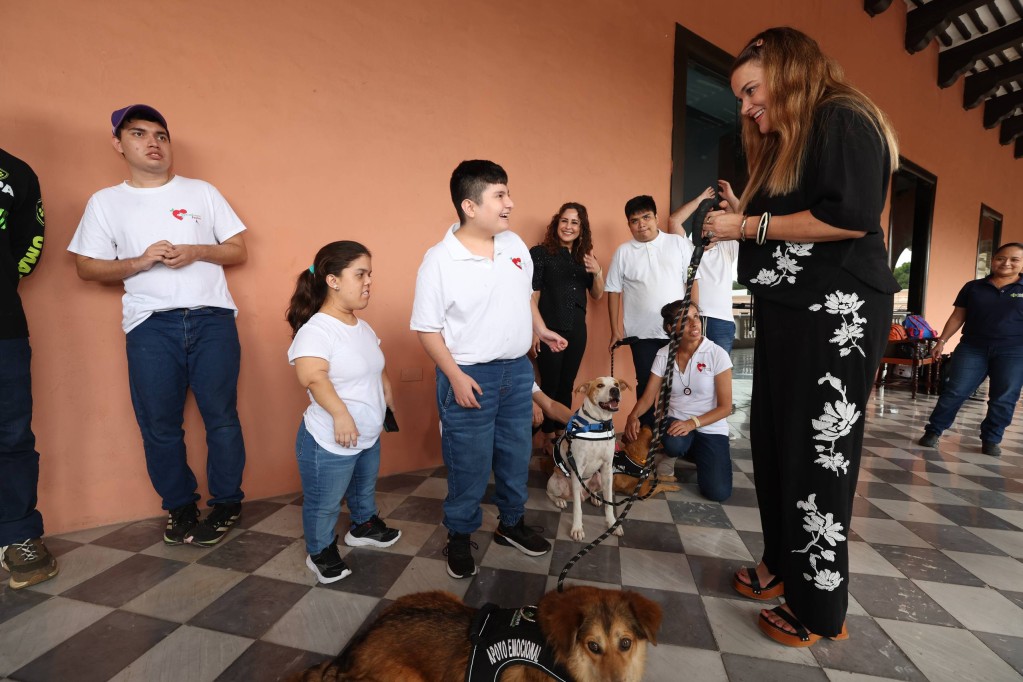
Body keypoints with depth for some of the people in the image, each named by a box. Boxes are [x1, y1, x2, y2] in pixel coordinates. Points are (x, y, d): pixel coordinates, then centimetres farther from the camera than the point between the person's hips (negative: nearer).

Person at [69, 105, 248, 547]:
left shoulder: (202, 191, 11)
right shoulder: (105, 202, 11)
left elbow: (239, 251, 8)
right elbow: (87, 267, 9)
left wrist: (196, 251, -9)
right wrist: (139, 262, -8)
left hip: (212, 319, -1)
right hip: (150, 326, 1)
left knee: (221, 416, -1)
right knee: (159, 425, 4)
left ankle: (226, 503, 16)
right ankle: (180, 506, 23)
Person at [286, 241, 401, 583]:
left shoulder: (363, 328, 5)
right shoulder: (316, 329, -24)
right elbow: (311, 376, -38)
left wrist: (387, 393, 15)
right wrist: (340, 413, -44)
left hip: (369, 436, 9)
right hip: (329, 442, -8)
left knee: (365, 489, 30)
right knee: (324, 504, 14)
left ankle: (364, 526, 55)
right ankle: (320, 552, 37)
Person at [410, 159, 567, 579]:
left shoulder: (514, 244, 3)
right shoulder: (439, 260, -16)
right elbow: (426, 328, -13)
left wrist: (541, 330, 19)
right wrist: (455, 377, -17)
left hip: (517, 369, 6)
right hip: (470, 377, -6)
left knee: (516, 455, 19)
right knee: (469, 464, 8)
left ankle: (512, 524, 42)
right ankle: (459, 537, 33)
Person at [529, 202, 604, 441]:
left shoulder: (584, 256, 11)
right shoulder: (540, 253, -5)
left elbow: (597, 295, 12)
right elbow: (532, 295, -8)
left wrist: (597, 272, -7)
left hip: (577, 330, 5)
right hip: (550, 330, -5)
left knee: (567, 385, 12)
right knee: (549, 386, 0)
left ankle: (562, 434, 26)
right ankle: (548, 439, 16)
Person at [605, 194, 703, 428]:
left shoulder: (679, 243, 3)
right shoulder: (623, 252, 3)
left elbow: (692, 281, 3)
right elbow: (614, 292, 3)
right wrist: (615, 330, 0)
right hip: (642, 333, 0)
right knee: (646, 386, 9)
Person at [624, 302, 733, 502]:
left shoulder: (717, 354, -14)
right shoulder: (663, 355, -5)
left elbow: (725, 407, -12)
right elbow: (648, 397, -6)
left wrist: (692, 423, -26)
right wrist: (633, 416, -27)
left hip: (710, 429, 0)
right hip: (676, 422, 1)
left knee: (718, 493, -16)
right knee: (675, 443, -36)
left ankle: (695, 455, 17)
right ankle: (671, 457, 3)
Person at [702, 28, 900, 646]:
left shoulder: (842, 120, -4)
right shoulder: (785, 144, 23)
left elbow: (851, 217, -19)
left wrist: (750, 226, -12)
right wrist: (741, 216, 11)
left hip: (835, 316, -9)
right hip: (786, 315, 9)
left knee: (819, 457, -2)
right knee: (775, 446, 11)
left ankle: (821, 610, 14)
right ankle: (782, 566, 28)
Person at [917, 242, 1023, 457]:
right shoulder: (973, 287, 7)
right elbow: (957, 317, 9)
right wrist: (941, 341, 2)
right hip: (972, 348, 0)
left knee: (1004, 399, 4)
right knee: (955, 392, -3)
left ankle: (991, 440, 18)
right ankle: (933, 431, 4)